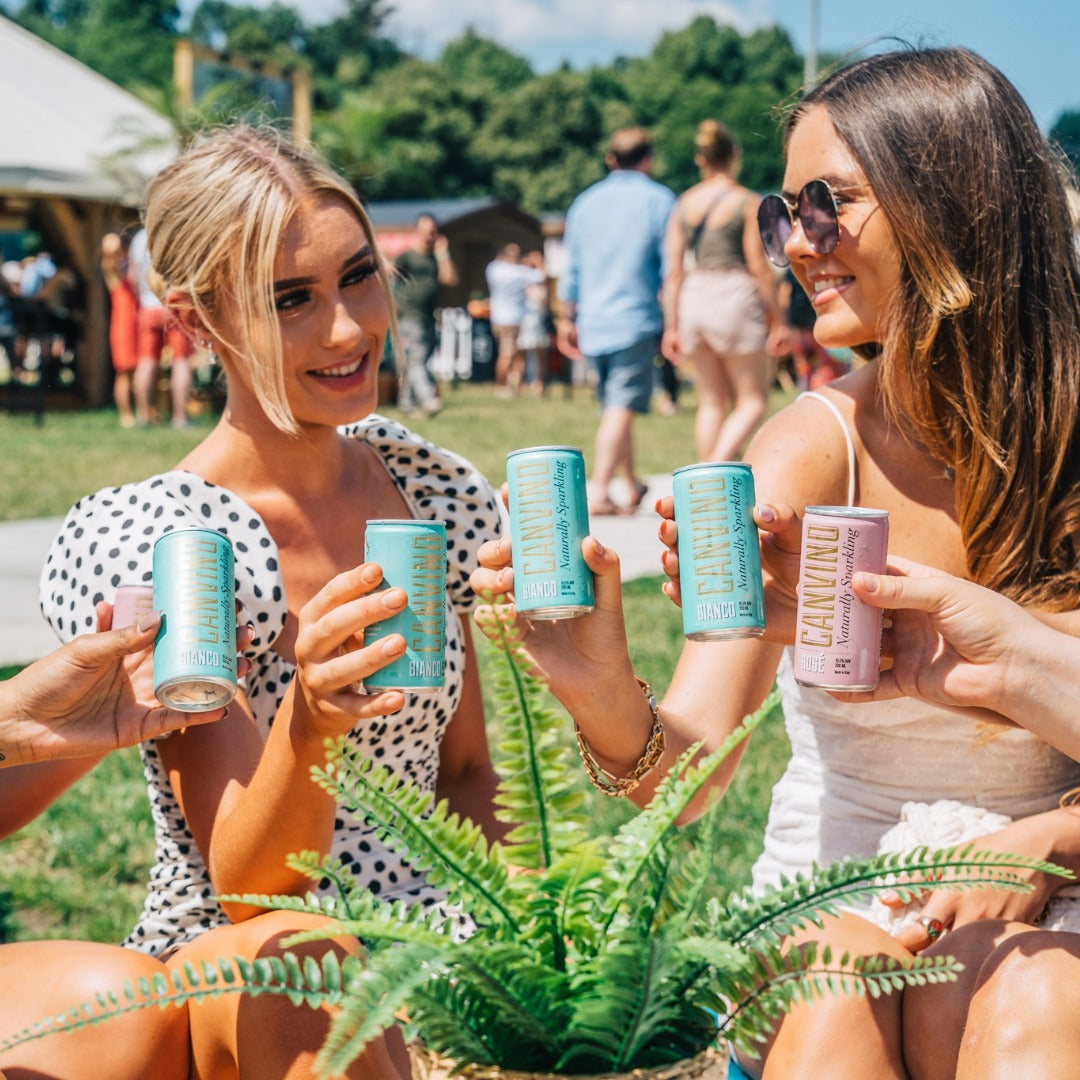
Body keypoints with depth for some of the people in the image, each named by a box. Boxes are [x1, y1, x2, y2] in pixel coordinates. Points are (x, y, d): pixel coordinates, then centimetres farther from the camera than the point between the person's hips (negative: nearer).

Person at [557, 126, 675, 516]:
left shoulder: (585, 202, 13)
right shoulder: (658, 199, 0)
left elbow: (571, 268, 15)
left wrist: (567, 320, 21)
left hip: (592, 322, 5)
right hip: (636, 319, -5)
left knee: (613, 406, 16)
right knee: (622, 407, -9)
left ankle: (633, 486, 27)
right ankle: (599, 490, -18)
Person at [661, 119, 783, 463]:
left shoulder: (684, 204, 7)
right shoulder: (747, 202, -5)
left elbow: (673, 271, 6)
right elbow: (759, 267, -7)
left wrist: (671, 325, 10)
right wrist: (777, 317, 0)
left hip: (692, 299, 5)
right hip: (734, 297, -5)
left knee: (711, 402, 13)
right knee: (753, 401, 3)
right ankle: (718, 464, -17)